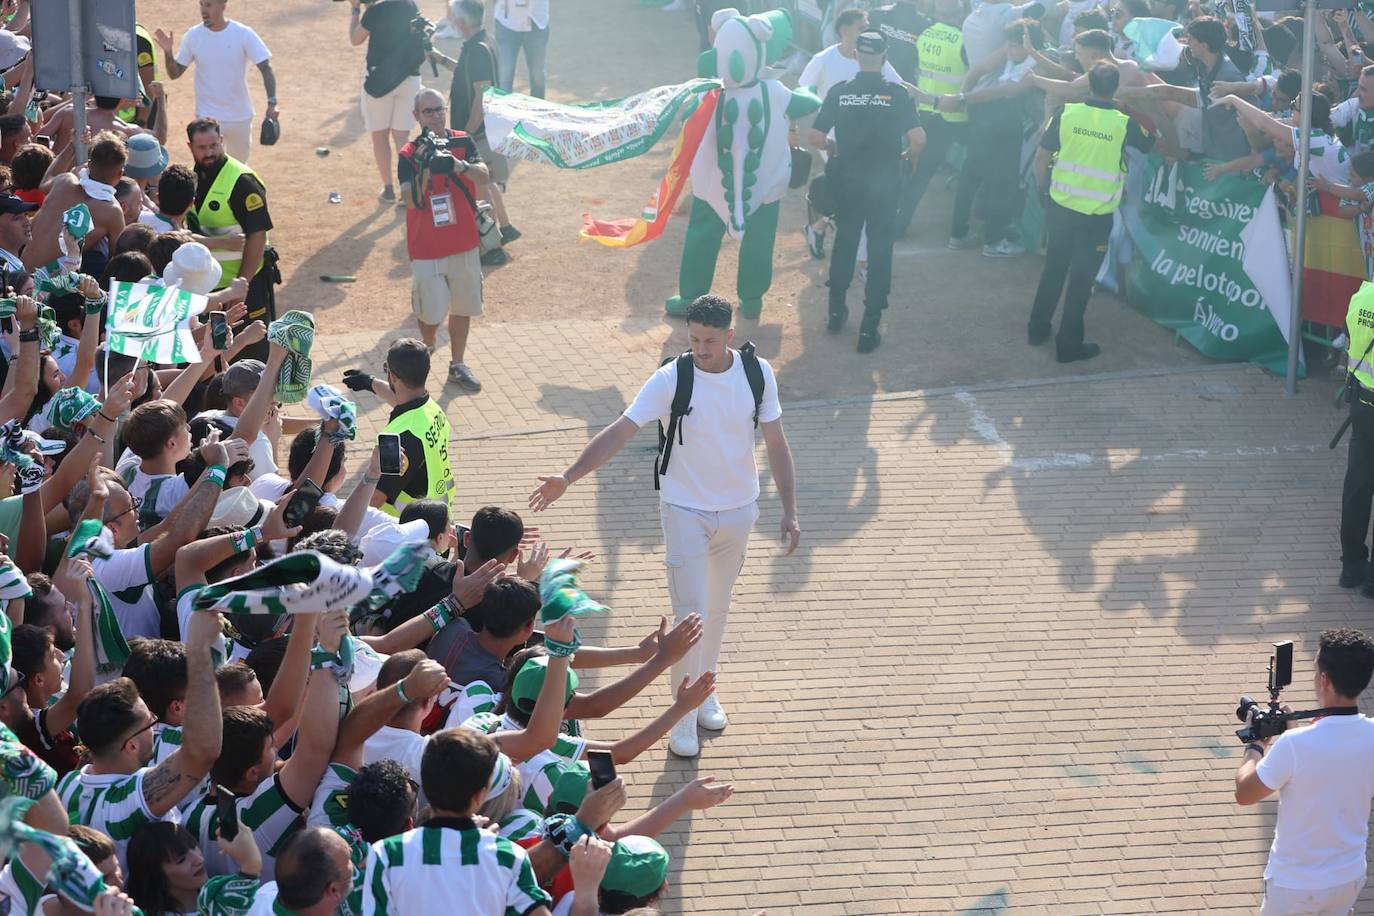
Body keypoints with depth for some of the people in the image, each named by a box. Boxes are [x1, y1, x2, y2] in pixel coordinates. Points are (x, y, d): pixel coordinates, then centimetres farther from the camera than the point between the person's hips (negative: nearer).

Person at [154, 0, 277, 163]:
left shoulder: (244, 35, -12)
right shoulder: (193, 36, -6)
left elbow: (266, 69, -11)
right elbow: (175, 73, 2)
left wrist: (272, 102, -24)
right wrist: (168, 52, -18)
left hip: (240, 117, 0)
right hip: (207, 119, 0)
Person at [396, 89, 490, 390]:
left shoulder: (463, 142, -1)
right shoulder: (408, 155, -7)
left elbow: (483, 175, -16)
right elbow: (411, 200, -17)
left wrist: (460, 165, -34)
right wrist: (425, 169, -30)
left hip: (464, 244, 2)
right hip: (426, 249, -2)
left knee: (462, 307, 10)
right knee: (431, 312, 0)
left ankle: (457, 365, 24)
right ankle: (427, 344, 32)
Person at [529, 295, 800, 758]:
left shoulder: (758, 373, -9)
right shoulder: (671, 379, -17)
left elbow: (777, 445, -1)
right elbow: (619, 432, -20)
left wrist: (789, 511, -6)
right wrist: (568, 477, -31)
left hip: (739, 510, 3)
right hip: (686, 511, -3)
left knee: (717, 607, 17)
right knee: (691, 615, -5)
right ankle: (683, 715, 8)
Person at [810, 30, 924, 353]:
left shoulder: (839, 92, -4)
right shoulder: (896, 94, -8)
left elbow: (816, 137, -5)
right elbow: (918, 137, -15)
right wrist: (912, 160, 6)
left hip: (848, 180, 2)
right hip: (884, 183, -2)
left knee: (844, 242, 22)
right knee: (880, 251, 5)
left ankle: (836, 310, 31)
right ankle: (870, 326, 4)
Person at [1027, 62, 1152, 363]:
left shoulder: (1067, 113, -8)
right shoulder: (1125, 124, -12)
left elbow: (1041, 156, -1)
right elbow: (1149, 146, 8)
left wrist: (1042, 185, 14)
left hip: (1060, 207, 3)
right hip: (1097, 216, -3)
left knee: (1053, 270, 20)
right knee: (1081, 279, 7)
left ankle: (1038, 328, 31)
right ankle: (1069, 344, 12)